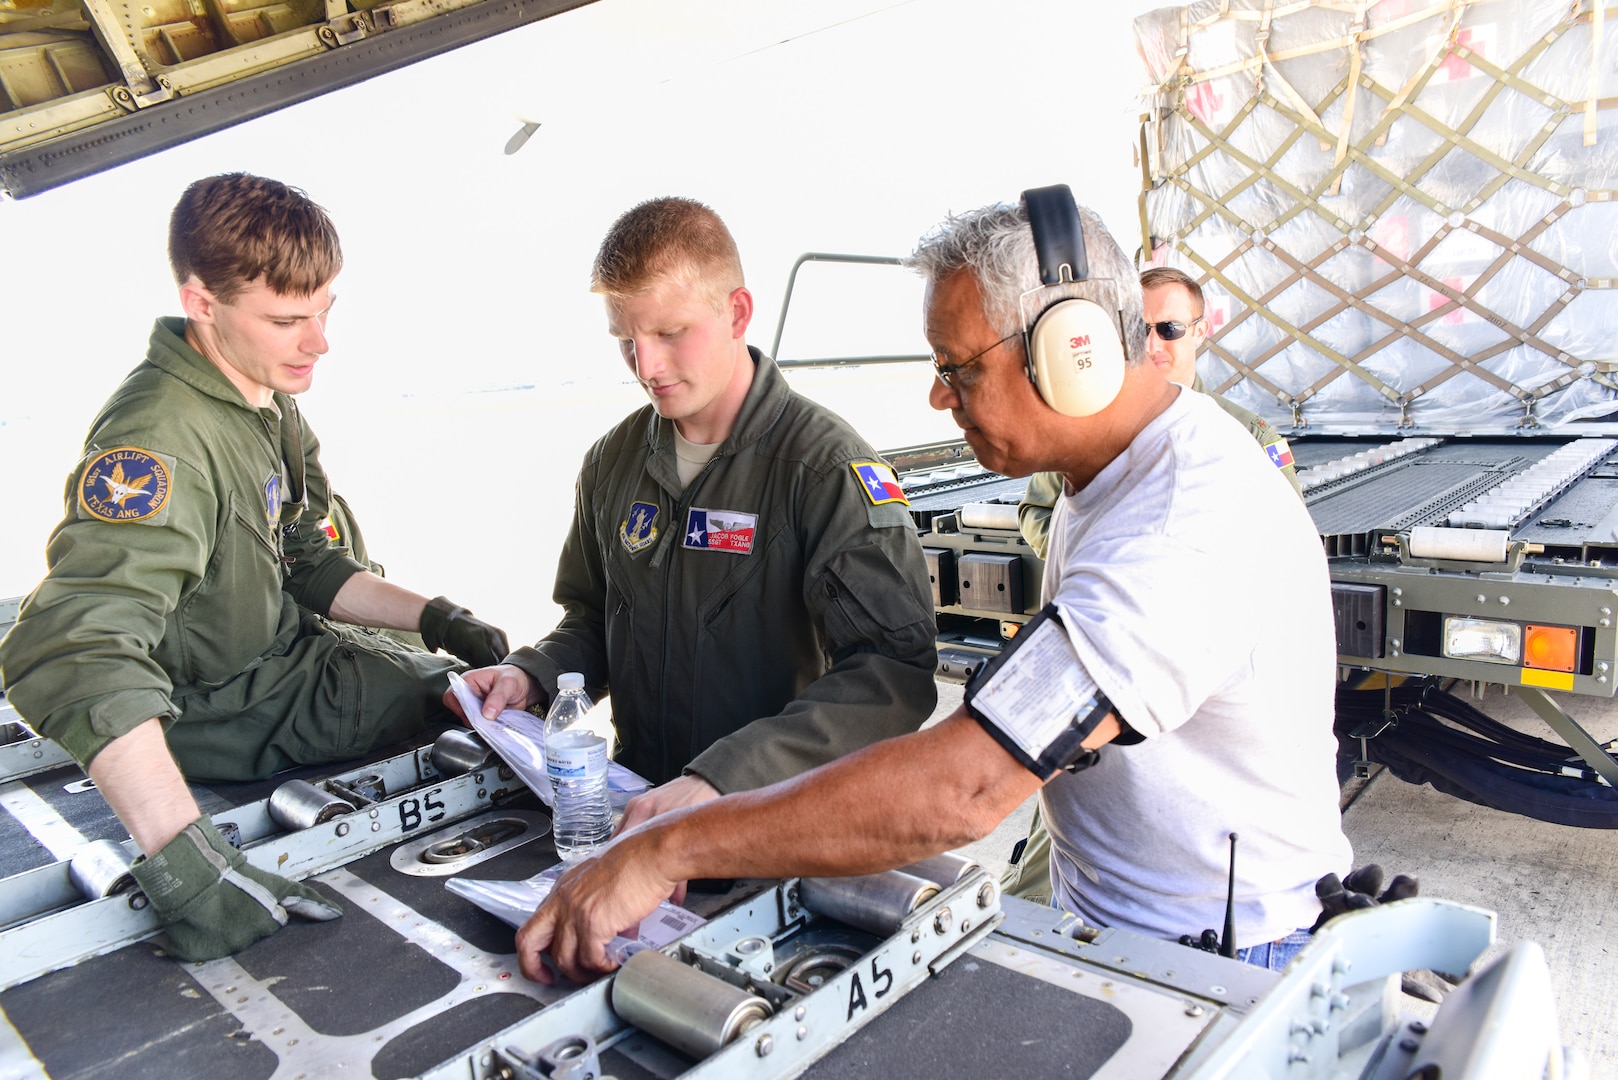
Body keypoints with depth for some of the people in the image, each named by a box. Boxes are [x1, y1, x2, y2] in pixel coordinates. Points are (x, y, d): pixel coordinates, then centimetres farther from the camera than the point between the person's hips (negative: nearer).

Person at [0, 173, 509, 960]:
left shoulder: (272, 402, 0)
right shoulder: (162, 439, -29)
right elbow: (76, 648, -42)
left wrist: (434, 619, -3)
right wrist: (182, 856, -49)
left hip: (291, 657, 9)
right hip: (221, 714, -8)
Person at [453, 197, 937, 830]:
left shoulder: (824, 463, -14)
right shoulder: (612, 461, 8)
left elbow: (895, 670, -23)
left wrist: (722, 779, -32)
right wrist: (531, 675, -1)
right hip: (637, 796, 4)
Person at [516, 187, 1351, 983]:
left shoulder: (1185, 527, -28)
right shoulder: (1114, 465, 5)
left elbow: (960, 789, -34)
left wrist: (664, 852, -28)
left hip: (1219, 961, -7)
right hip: (1105, 918, 8)